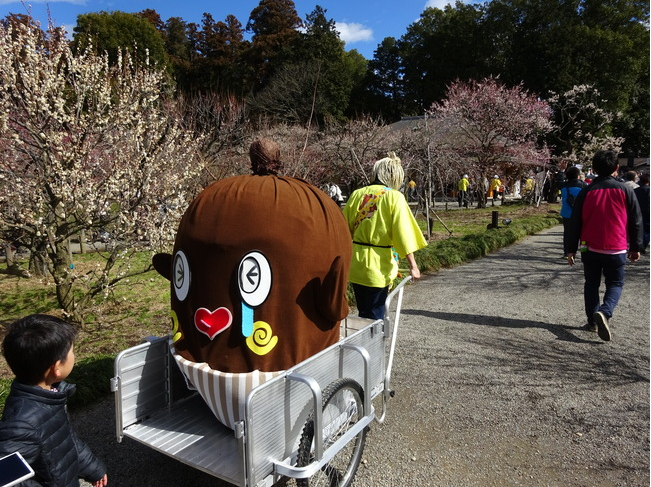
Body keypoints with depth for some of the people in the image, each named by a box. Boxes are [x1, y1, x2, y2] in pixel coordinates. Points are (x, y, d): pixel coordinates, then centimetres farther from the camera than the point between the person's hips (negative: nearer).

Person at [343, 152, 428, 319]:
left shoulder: (357, 194, 4)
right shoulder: (395, 197, -9)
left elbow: (345, 229, 9)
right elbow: (403, 232, -13)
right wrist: (412, 265, -8)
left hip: (355, 265, 5)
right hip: (377, 267, -4)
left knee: (364, 313, 20)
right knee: (374, 317, 7)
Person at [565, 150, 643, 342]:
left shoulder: (586, 192, -3)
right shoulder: (625, 190, -2)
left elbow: (575, 223, -2)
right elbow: (636, 221, 3)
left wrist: (571, 250, 4)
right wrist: (635, 247, 13)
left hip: (590, 249, 1)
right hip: (616, 250, -1)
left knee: (591, 284, 14)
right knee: (615, 284, 10)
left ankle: (593, 321, 15)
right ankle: (604, 313, -15)